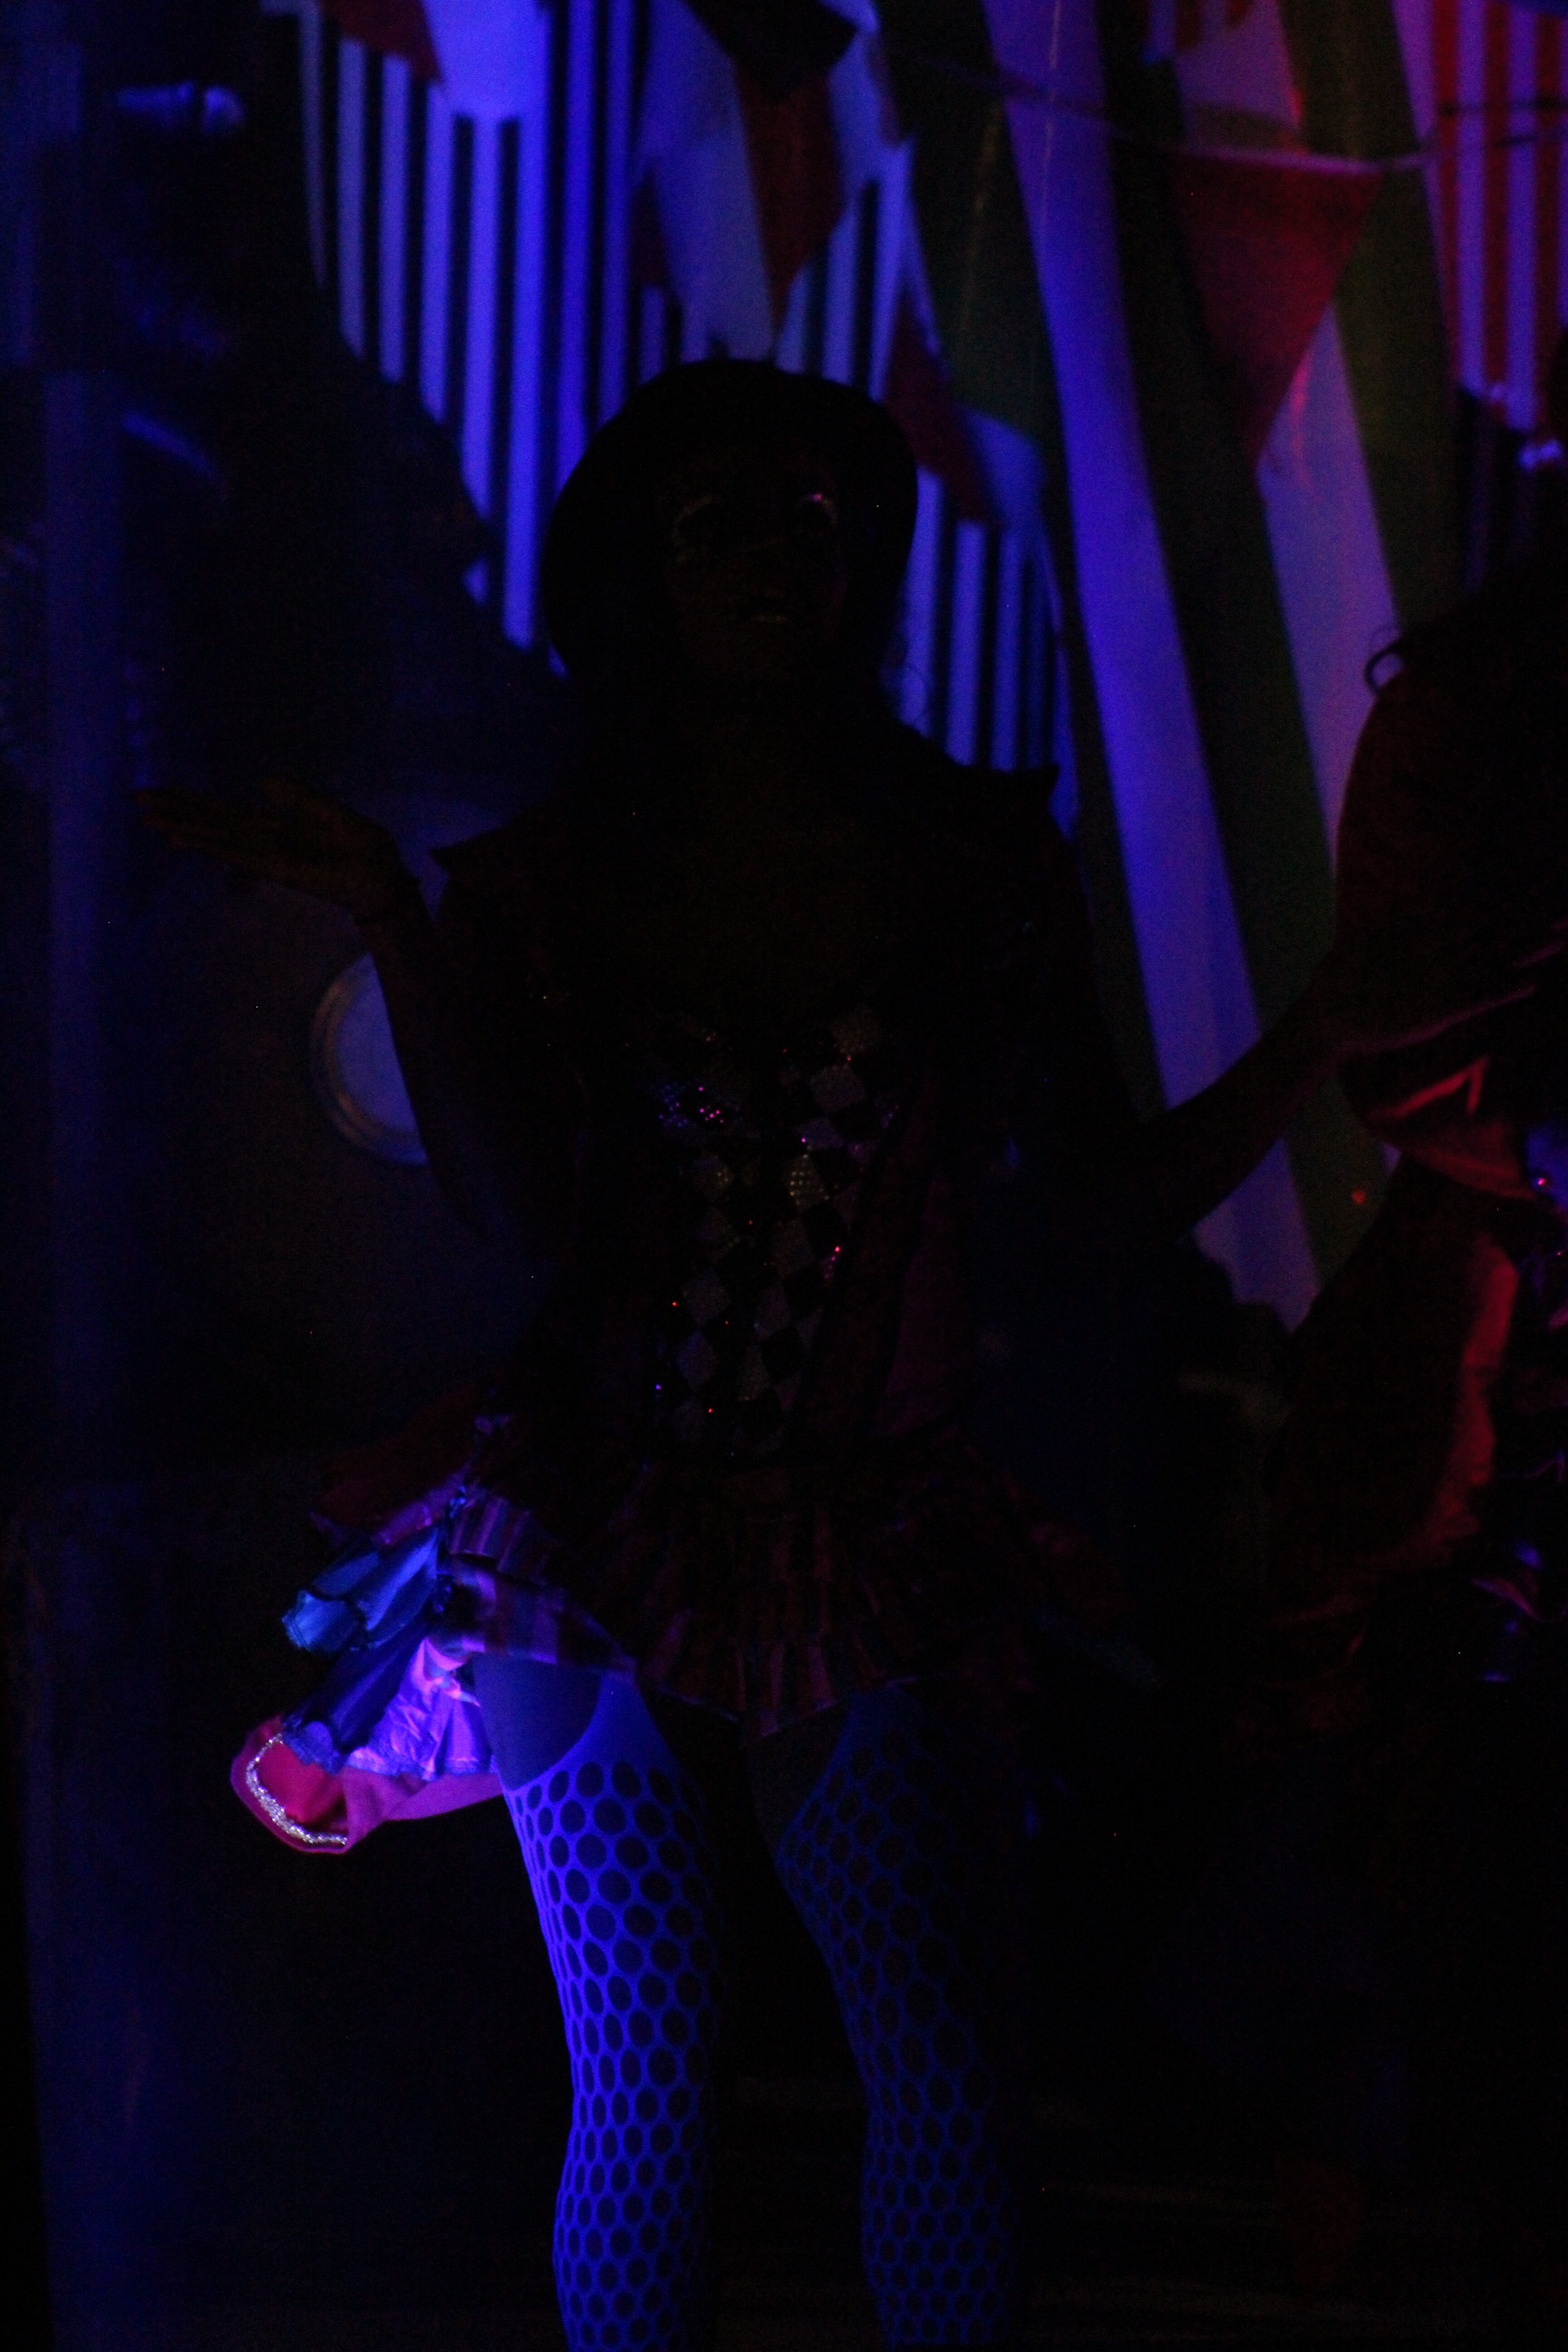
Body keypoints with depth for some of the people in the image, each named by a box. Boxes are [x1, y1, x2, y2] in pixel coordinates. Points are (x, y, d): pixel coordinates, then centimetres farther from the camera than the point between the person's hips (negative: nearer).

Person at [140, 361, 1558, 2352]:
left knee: (953, 2079, -7)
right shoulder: (543, 887, 1)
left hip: (875, 1553, 1)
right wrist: (390, 926, -18)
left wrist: (1319, 1043, -11)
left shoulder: (981, 862, 3)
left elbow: (1111, 1198, 2)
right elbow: (516, 1202, -12)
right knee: (647, 2096, -1)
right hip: (610, 1547, -1)